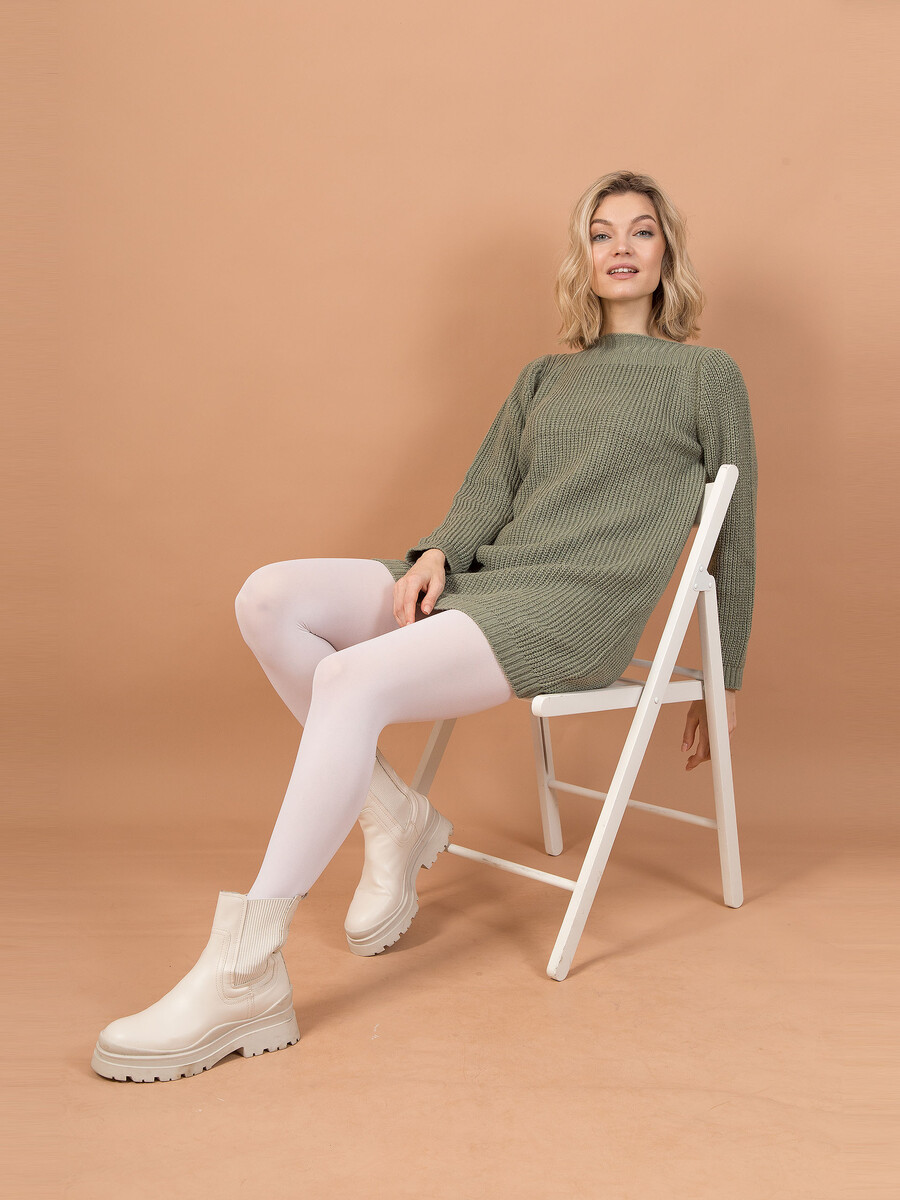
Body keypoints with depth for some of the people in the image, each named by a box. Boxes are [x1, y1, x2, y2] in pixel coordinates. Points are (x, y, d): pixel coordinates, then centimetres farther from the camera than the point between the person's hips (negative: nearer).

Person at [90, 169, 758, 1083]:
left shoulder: (706, 375, 11)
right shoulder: (544, 378, 26)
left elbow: (732, 537, 13)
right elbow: (486, 491, 17)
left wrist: (724, 680, 14)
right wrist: (437, 554, -6)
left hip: (573, 613, -6)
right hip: (479, 582, 6)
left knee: (352, 680, -30)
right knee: (270, 597, -17)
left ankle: (243, 975, -29)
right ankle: (395, 818, -4)